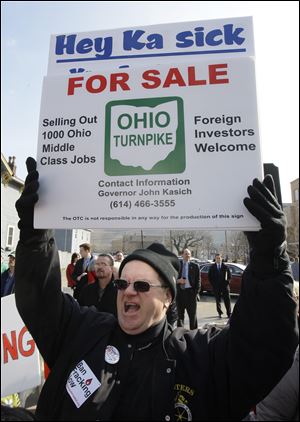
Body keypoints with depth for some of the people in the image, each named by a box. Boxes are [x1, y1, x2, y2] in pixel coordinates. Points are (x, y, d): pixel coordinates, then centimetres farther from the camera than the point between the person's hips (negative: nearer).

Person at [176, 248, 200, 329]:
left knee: (192, 314, 5)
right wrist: (178, 281, -12)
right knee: (180, 314, 13)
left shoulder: (194, 266, 1)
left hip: (190, 291, -2)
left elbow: (198, 280, 2)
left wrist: (196, 292, -7)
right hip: (179, 292, 2)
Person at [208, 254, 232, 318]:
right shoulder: (212, 267, 4)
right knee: (218, 301, 6)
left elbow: (229, 275, 8)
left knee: (227, 300, 2)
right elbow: (209, 277, 7)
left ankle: (229, 313, 11)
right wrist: (213, 284, -1)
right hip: (216, 287, 0)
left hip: (224, 286, 0)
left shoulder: (225, 267, 4)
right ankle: (219, 313, 18)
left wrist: (227, 282, -3)